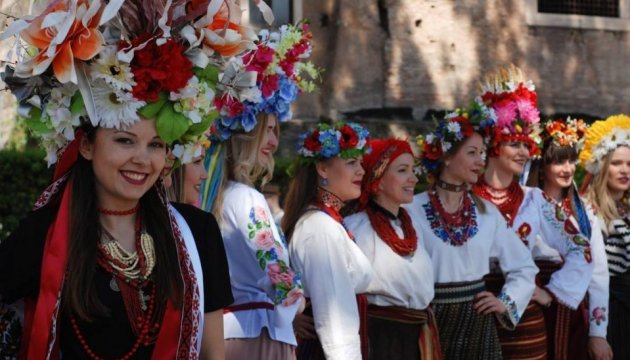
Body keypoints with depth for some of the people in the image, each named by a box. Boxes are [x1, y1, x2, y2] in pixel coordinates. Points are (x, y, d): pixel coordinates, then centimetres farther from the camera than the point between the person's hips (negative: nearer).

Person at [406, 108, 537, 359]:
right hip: (433, 321, -4)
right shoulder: (413, 210, -7)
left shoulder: (487, 212, 6)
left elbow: (523, 268, 15)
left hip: (478, 321, 4)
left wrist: (506, 303, 4)